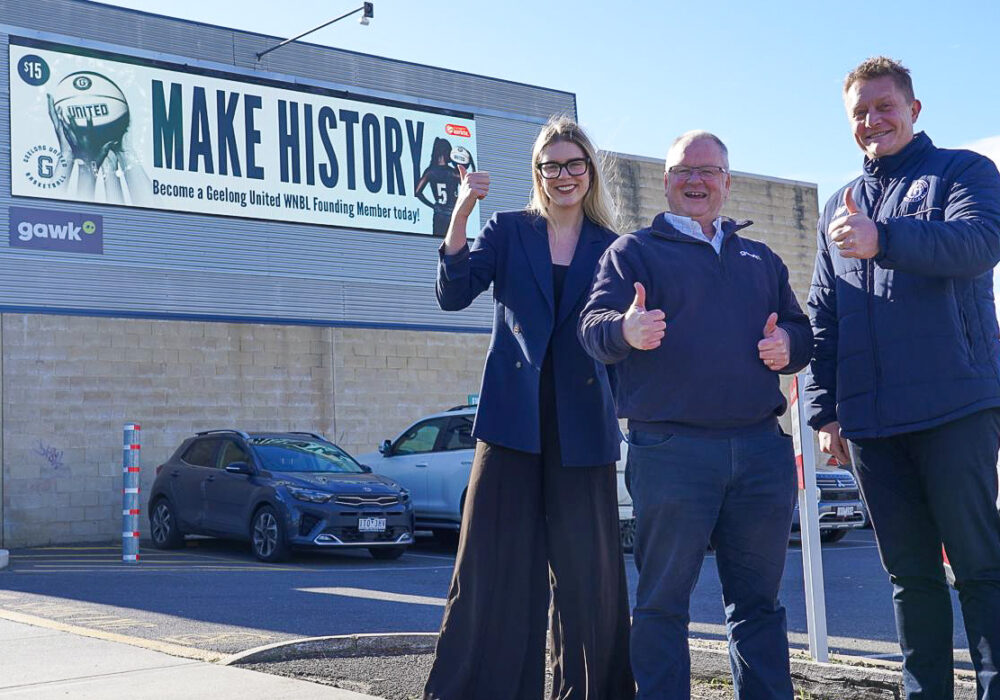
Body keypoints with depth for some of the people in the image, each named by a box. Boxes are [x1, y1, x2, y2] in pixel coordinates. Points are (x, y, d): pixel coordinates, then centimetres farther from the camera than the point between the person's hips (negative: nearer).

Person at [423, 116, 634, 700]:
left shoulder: (610, 248, 10)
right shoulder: (510, 231, 7)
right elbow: (454, 295, -6)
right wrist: (461, 213, -17)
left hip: (581, 430, 1)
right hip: (514, 421, -1)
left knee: (587, 571, 5)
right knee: (495, 569, 0)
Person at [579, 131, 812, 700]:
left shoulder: (761, 259, 23)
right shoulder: (634, 251, 9)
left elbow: (801, 328, 24)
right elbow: (594, 324, -4)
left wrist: (788, 343, -1)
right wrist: (626, 331, -28)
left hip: (761, 447, 4)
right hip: (670, 449, -4)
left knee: (759, 599, 9)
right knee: (663, 599, -2)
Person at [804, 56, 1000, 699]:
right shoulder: (841, 207, 21)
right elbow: (823, 316, 19)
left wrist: (883, 241, -30)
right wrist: (825, 407, 10)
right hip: (871, 421, 5)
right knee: (911, 573, 9)